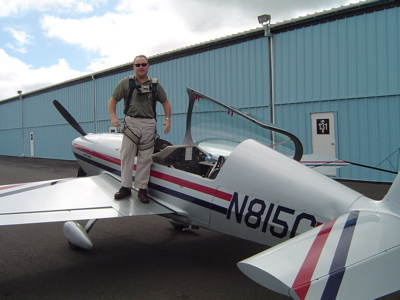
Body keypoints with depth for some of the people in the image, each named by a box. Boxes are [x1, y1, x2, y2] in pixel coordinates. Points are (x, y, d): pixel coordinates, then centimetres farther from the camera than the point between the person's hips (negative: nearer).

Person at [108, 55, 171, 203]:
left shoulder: (155, 84, 13)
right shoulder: (125, 82, 8)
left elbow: (165, 102, 18)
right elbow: (113, 100, 9)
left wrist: (167, 119, 4)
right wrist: (113, 117, -7)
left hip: (149, 124, 1)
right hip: (131, 122, -1)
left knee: (145, 158, 1)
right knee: (127, 155, -2)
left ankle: (142, 188, 8)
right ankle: (125, 187, 8)